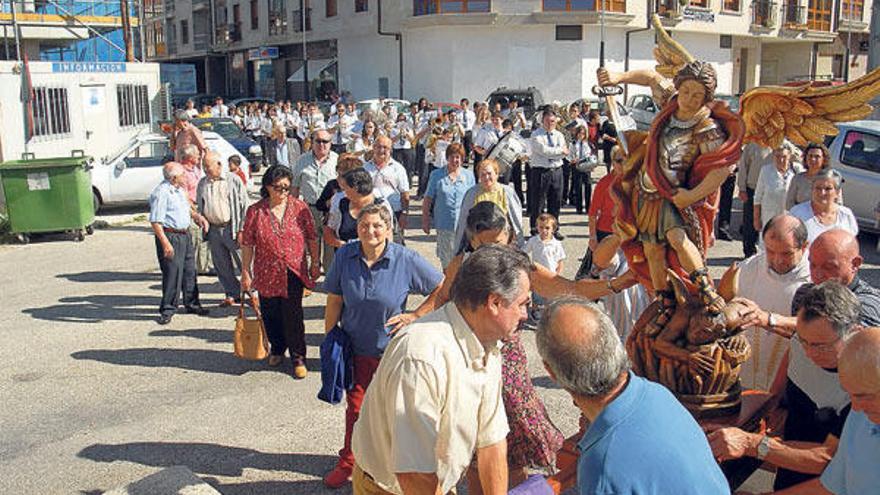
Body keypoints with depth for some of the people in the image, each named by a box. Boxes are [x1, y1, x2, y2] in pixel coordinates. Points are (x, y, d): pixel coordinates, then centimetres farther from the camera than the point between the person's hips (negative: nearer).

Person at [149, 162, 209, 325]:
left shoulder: (179, 190, 12)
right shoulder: (161, 193, -17)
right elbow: (155, 222, -21)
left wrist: (197, 215, 10)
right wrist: (165, 243, -26)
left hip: (185, 235, 9)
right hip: (170, 236, -9)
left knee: (189, 270, 15)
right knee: (172, 273, -5)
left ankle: (191, 304, 29)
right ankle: (167, 309, 7)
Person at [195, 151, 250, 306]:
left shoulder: (233, 180, -2)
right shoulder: (202, 183, 12)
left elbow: (244, 205, -4)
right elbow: (199, 205, 23)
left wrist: (242, 229, -9)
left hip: (231, 228, -5)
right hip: (213, 229, 5)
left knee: (243, 262, -2)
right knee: (221, 265, 9)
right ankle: (232, 294, 21)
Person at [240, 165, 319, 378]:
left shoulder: (300, 207, -1)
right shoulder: (255, 211, -2)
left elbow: (311, 238, 6)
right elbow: (247, 244, 1)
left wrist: (315, 263, 6)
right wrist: (245, 272, 1)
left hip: (294, 272, -1)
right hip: (267, 273, 1)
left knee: (293, 315, -4)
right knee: (270, 314, 12)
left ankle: (298, 358, 7)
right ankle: (277, 349, 35)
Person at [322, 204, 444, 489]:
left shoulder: (406, 260, -16)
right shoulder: (344, 256, -9)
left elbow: (442, 287, -6)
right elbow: (334, 300, 0)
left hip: (392, 349, -2)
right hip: (356, 348, 2)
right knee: (356, 408, 15)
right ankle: (348, 463, 34)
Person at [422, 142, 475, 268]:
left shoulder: (468, 175, 7)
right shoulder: (437, 175, 3)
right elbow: (428, 200, 4)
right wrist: (425, 221, 2)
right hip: (444, 225, -1)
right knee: (446, 259, 8)